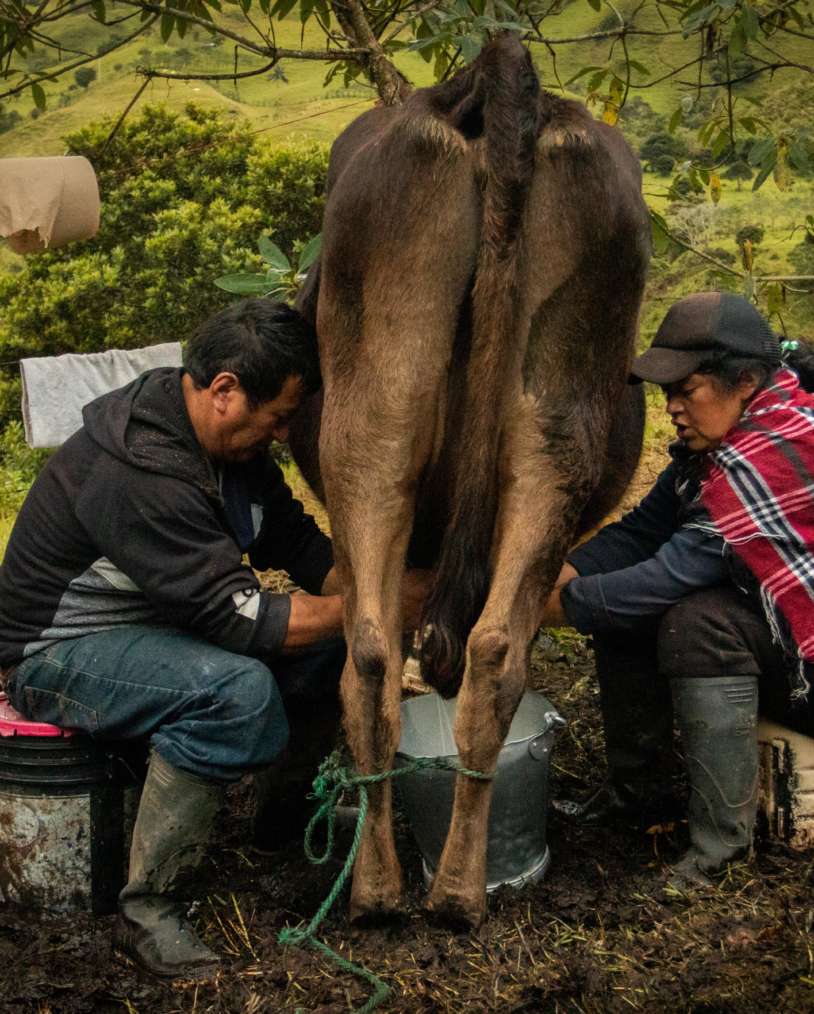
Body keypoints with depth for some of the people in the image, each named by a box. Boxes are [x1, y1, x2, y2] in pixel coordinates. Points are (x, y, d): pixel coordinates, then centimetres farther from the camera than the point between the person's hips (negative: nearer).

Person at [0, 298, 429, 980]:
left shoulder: (227, 438, -2)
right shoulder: (141, 472, -31)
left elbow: (295, 540, 9)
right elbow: (242, 619, -30)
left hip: (160, 625, 9)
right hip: (58, 652, -9)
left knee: (339, 643, -1)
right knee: (239, 691, -34)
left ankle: (287, 810, 19)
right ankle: (146, 911, -21)